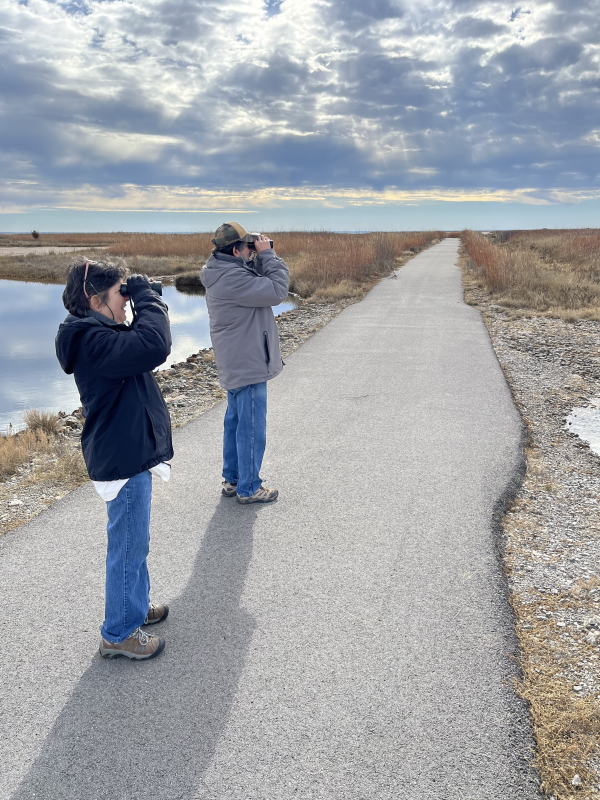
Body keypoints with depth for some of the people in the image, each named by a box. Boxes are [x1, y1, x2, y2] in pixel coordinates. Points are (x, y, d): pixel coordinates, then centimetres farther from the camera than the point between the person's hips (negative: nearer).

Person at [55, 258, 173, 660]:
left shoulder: (98, 334, 9)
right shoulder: (93, 341, -25)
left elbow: (139, 344, 16)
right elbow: (154, 347, -36)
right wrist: (147, 297, -25)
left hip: (129, 452, 11)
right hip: (123, 459, -11)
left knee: (134, 540, 24)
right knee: (128, 544, 4)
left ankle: (136, 605, 43)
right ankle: (119, 633, 21)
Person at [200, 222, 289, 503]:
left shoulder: (224, 272, 9)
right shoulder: (233, 278, -24)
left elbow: (259, 283, 14)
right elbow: (278, 290, -25)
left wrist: (261, 258, 0)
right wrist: (267, 255, -15)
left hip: (235, 364, 11)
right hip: (247, 365, -11)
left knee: (235, 422, 19)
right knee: (251, 428, 0)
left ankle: (232, 479, 30)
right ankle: (248, 488, 11)